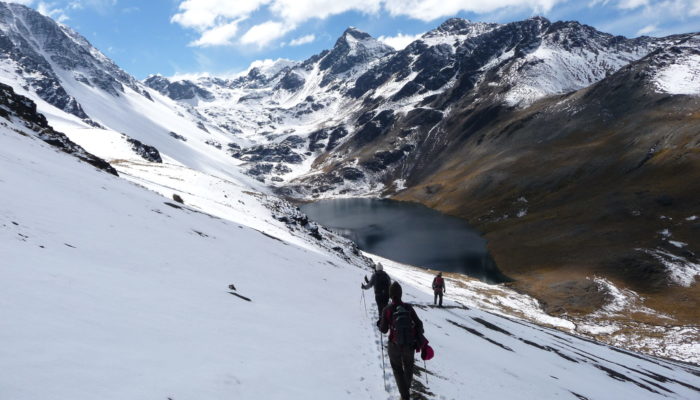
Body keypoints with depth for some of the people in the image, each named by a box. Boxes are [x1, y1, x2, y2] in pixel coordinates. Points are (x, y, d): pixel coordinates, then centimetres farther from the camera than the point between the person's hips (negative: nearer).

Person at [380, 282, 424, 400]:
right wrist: (419, 339, 7)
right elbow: (419, 324, -8)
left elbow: (384, 329, -9)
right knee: (408, 366, 29)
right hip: (410, 344, 2)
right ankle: (407, 386, 52)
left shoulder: (387, 310, -17)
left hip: (395, 346, -2)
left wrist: (380, 324, 13)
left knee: (397, 368, 20)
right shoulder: (408, 307, -12)